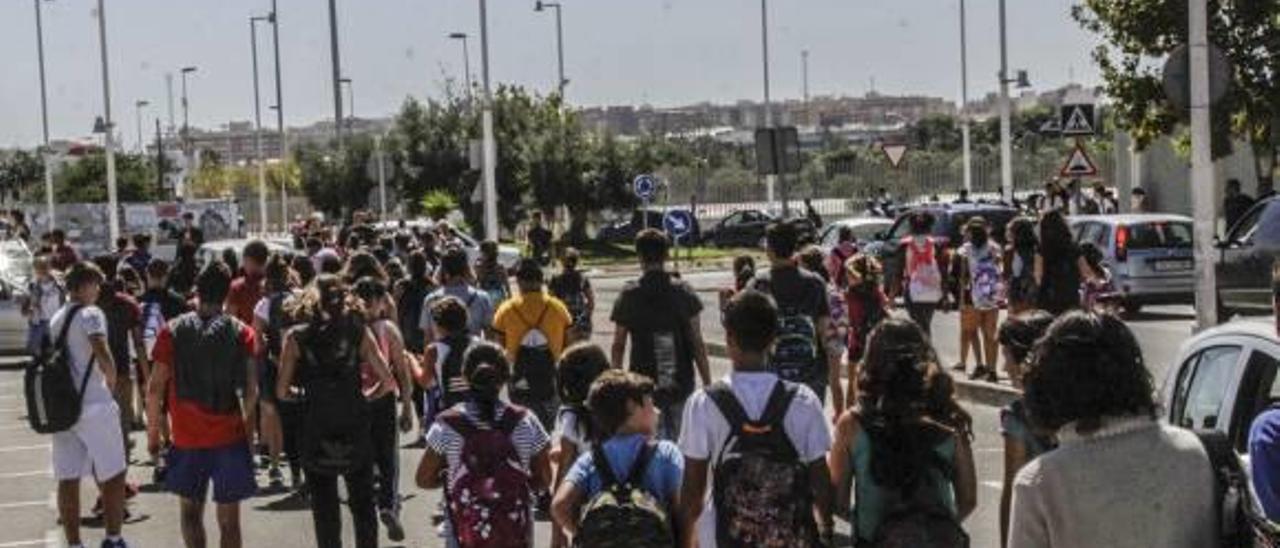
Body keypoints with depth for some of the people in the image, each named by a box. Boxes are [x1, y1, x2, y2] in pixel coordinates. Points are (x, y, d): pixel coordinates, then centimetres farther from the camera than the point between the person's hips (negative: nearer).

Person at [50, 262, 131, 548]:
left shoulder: (55, 319, 14)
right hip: (94, 405, -7)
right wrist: (112, 381, -6)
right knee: (114, 475, 6)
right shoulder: (91, 314, -9)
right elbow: (102, 355, -23)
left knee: (67, 479, 7)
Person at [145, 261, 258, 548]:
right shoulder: (242, 333, -3)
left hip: (187, 438, 1)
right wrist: (249, 430, 5)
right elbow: (251, 391, -7)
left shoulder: (172, 331, -1)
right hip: (229, 438, -1)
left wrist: (153, 433, 8)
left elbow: (155, 388, -3)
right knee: (229, 518, 4)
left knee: (190, 510, 20)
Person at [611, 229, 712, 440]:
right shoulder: (684, 292, -3)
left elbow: (618, 346, 1)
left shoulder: (629, 295, -4)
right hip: (681, 384, 1)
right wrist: (707, 383, 2)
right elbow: (697, 344, -4)